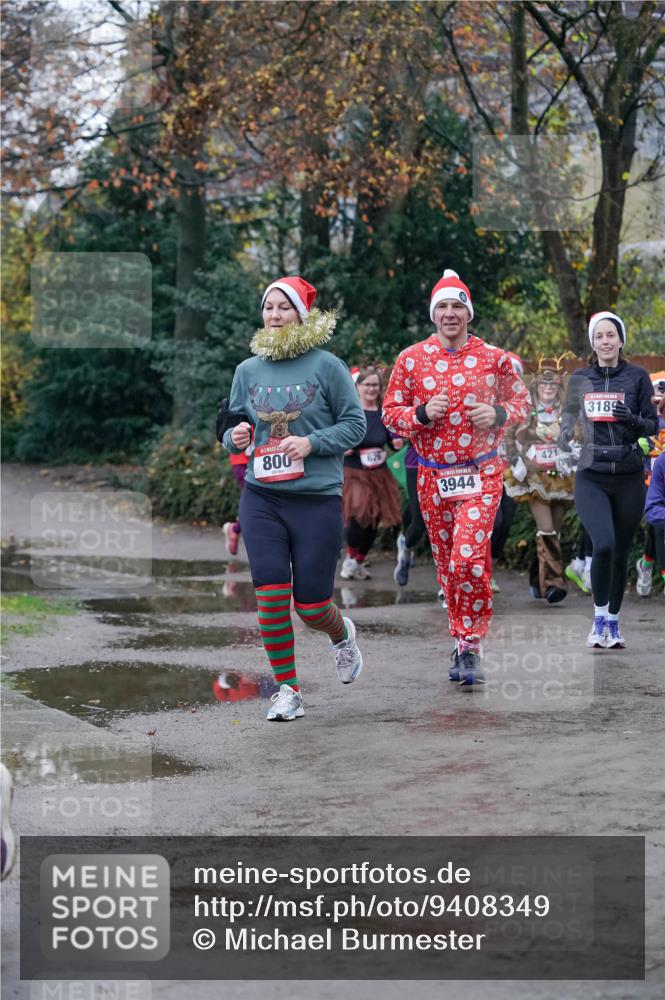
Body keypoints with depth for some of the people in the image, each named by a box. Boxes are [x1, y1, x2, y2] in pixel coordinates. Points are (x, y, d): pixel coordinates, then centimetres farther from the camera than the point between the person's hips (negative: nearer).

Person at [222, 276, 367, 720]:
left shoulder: (327, 366, -5)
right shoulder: (248, 370, 6)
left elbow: (356, 423, -2)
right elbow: (235, 424, 16)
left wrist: (312, 442, -16)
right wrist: (235, 437, -8)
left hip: (318, 499, -3)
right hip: (261, 499, 3)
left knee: (311, 606, 1)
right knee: (271, 597, -6)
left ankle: (342, 635, 38)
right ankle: (287, 690, 8)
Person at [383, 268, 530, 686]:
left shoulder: (494, 357, 0)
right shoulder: (411, 359, 2)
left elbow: (522, 402, 9)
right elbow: (390, 412, 6)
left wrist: (498, 414, -12)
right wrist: (422, 413, -13)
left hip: (481, 474, -3)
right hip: (433, 477, 3)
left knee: (469, 558, -19)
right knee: (446, 565, 9)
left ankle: (470, 645, -6)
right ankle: (463, 643, 23)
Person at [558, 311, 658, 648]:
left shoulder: (637, 376, 2)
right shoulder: (579, 378, 6)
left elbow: (653, 424, 4)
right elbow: (568, 418, 17)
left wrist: (633, 419, -17)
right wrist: (565, 438, -3)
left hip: (629, 477, 1)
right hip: (591, 477, 0)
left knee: (621, 553, 7)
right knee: (603, 545, -20)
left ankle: (613, 623, 24)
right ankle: (599, 619, -3)